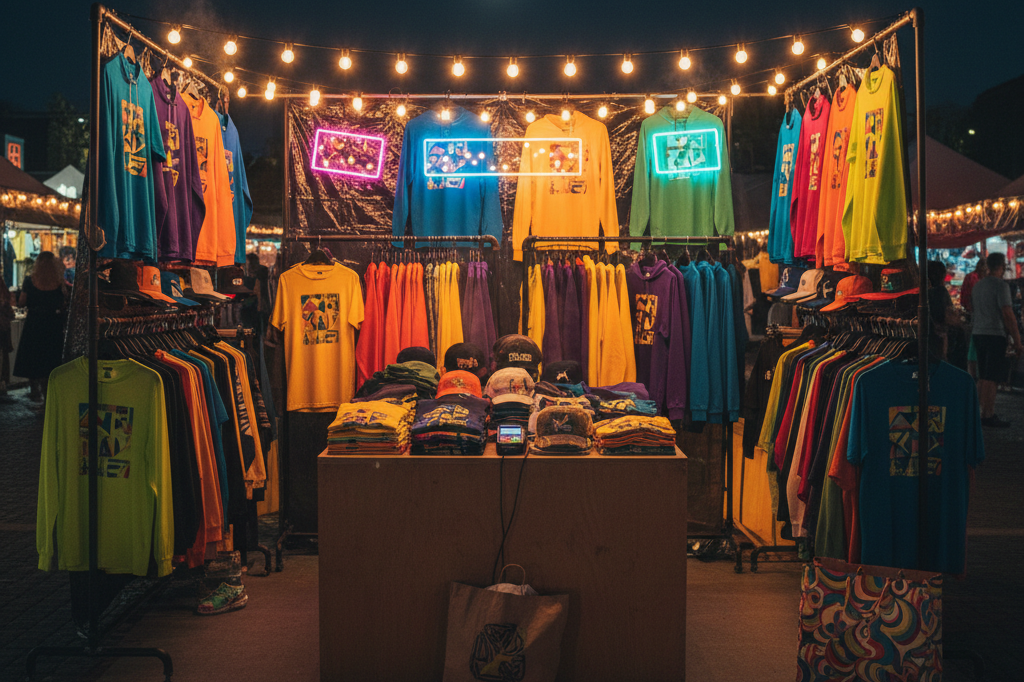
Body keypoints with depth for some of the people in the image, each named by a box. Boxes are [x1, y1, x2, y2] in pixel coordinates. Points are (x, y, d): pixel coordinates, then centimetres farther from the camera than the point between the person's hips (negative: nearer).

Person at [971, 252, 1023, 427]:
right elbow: (1008, 315, -15)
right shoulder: (1001, 285, -11)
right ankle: (988, 416, -6)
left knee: (983, 378, 11)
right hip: (994, 335, -8)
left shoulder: (977, 286, 14)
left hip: (978, 334, 8)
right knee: (991, 378, -6)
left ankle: (984, 413, 14)